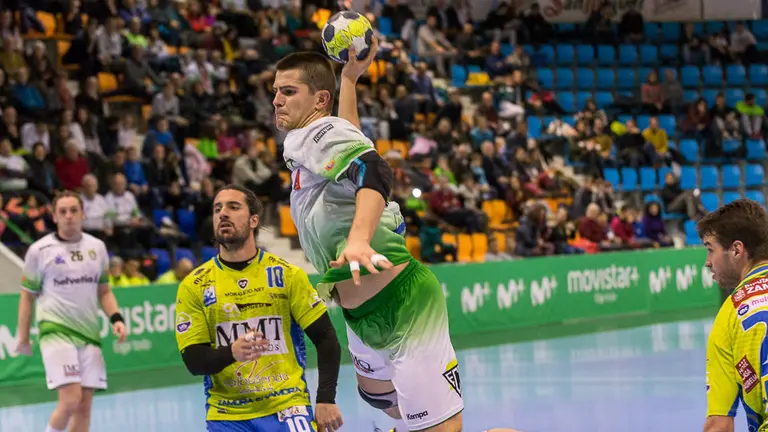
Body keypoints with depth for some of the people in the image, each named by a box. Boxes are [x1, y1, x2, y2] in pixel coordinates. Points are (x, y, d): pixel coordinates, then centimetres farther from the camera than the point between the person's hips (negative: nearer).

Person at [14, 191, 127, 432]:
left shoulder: (97, 247, 10)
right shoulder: (40, 250, -1)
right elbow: (27, 295, 6)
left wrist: (115, 318, 2)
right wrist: (23, 337, 5)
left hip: (89, 333, 5)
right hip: (56, 331, -4)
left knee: (84, 405, 2)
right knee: (70, 400, -17)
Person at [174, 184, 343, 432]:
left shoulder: (286, 275, -1)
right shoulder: (194, 286, 0)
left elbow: (325, 338, 1)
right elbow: (193, 360, -4)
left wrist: (326, 400, -8)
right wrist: (232, 352, -24)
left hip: (286, 406, -1)